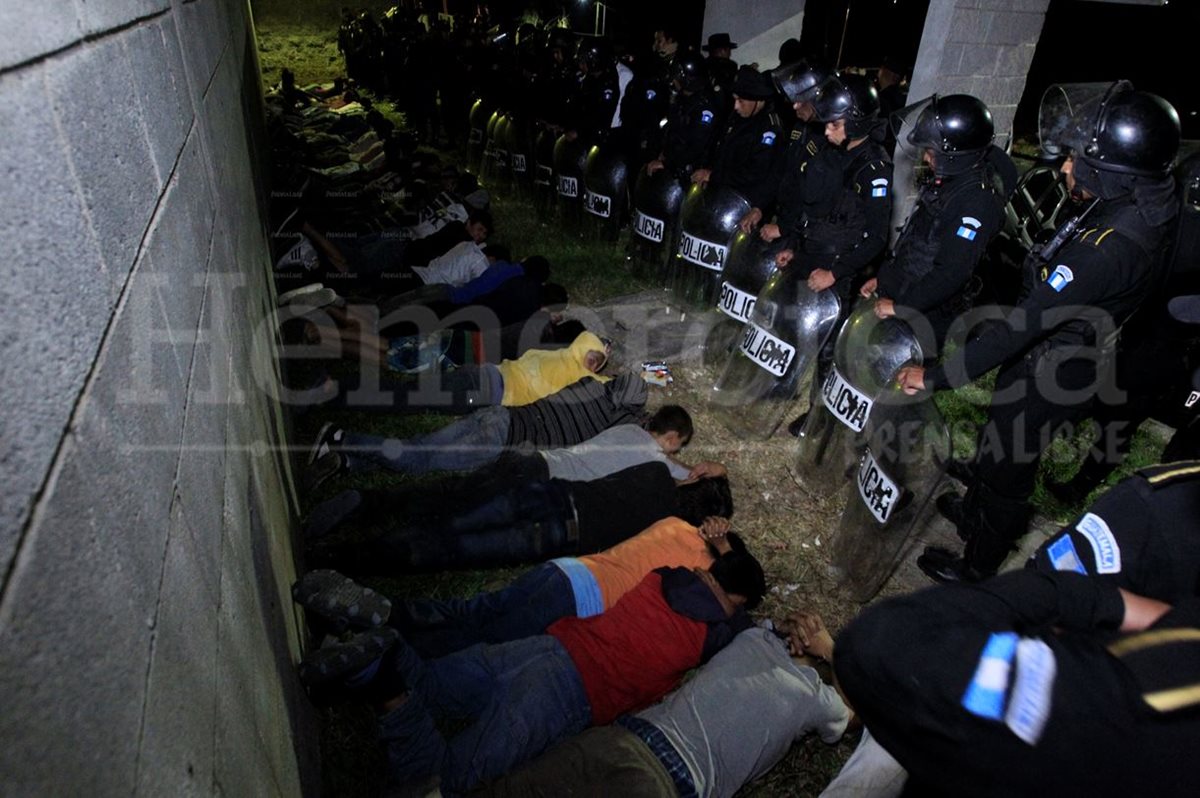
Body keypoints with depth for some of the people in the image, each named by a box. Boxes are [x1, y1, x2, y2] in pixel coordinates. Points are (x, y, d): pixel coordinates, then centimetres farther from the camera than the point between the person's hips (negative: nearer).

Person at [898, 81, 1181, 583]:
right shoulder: (1134, 211, -4)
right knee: (996, 444, 28)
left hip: (1048, 378, -9)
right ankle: (974, 514, 54)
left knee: (1004, 465, 12)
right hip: (1048, 358, 9)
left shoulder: (1109, 248, -35)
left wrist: (935, 377, -31)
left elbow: (1025, 324, -35)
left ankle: (977, 566, 35)